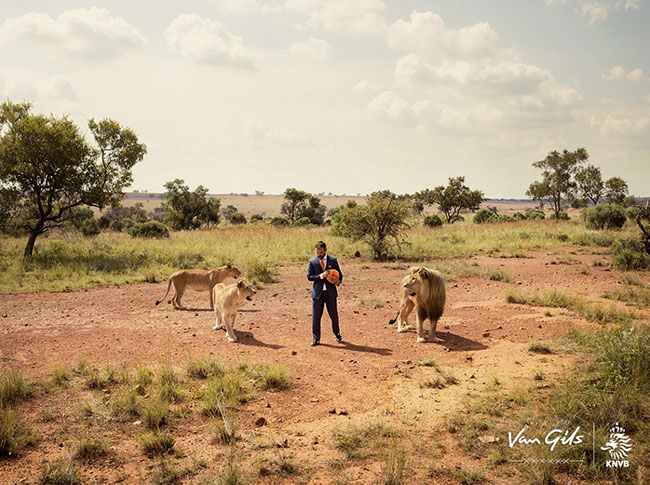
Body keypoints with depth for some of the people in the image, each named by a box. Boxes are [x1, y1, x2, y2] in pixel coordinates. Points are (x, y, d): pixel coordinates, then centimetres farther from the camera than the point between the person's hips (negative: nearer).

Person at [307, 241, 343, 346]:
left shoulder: (333, 260, 2)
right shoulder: (312, 262, 1)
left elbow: (339, 274, 6)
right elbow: (309, 276, -4)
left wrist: (338, 281, -16)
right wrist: (320, 276, -20)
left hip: (330, 292, 0)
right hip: (317, 293, 0)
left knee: (334, 315, 8)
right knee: (316, 317, 3)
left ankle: (337, 333, 32)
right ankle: (316, 338, 14)